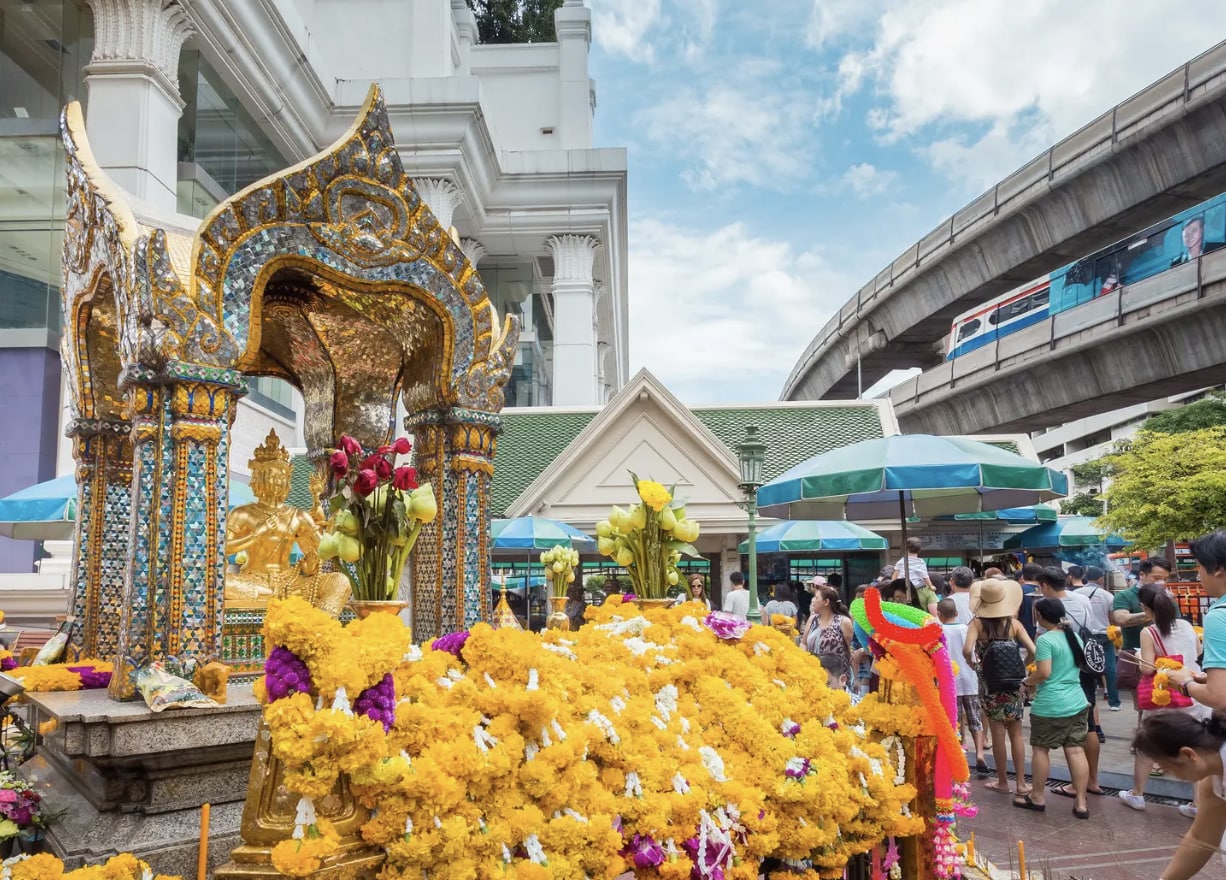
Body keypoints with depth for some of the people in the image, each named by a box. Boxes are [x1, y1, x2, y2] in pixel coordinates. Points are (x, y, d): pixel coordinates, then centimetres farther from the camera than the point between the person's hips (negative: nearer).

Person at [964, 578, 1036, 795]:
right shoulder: (1013, 623, -5)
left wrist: (972, 663, -7)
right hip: (1013, 685, 2)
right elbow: (1033, 651, -13)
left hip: (990, 687, -2)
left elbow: (967, 650, -26)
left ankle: (1003, 781, 17)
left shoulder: (978, 623, -11)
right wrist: (1020, 664, 4)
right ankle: (1021, 783, 17)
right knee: (1016, 734, 12)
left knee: (998, 734, 8)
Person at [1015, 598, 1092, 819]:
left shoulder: (1045, 640, -16)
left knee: (1040, 750, 7)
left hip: (1049, 706, -7)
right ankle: (1081, 802, 8)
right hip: (1077, 702, 7)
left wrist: (1027, 682, -4)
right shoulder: (1074, 637, 9)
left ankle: (1038, 797, 17)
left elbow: (1044, 672, -20)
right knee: (1076, 751, 7)